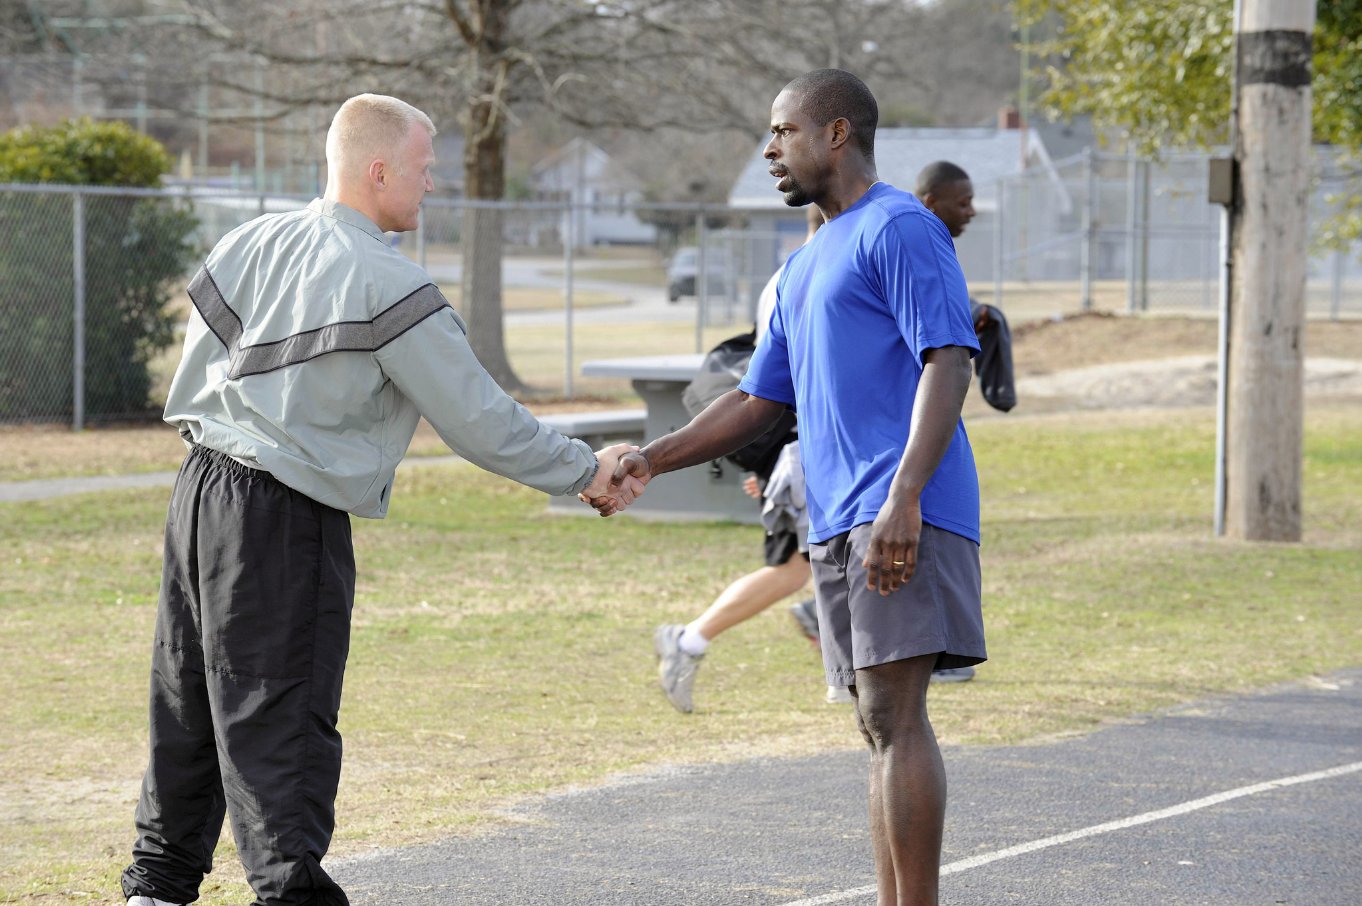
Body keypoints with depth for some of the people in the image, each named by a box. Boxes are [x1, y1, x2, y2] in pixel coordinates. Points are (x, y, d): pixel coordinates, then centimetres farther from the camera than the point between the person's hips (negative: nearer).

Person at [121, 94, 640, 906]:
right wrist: (587, 472, 0)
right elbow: (479, 421, -11)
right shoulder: (389, 288, -13)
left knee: (191, 701, 16)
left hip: (202, 490, 8)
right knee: (279, 718, -6)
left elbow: (194, 370, 13)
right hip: (287, 519, -8)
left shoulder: (251, 243, 8)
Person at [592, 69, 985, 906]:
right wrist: (650, 462, 14)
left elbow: (948, 363, -15)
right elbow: (757, 403, 27)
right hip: (838, 524, 9)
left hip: (904, 519, -9)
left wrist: (904, 498, -25)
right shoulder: (806, 270, 25)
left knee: (896, 716, -14)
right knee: (880, 724, 7)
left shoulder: (900, 228, -4)